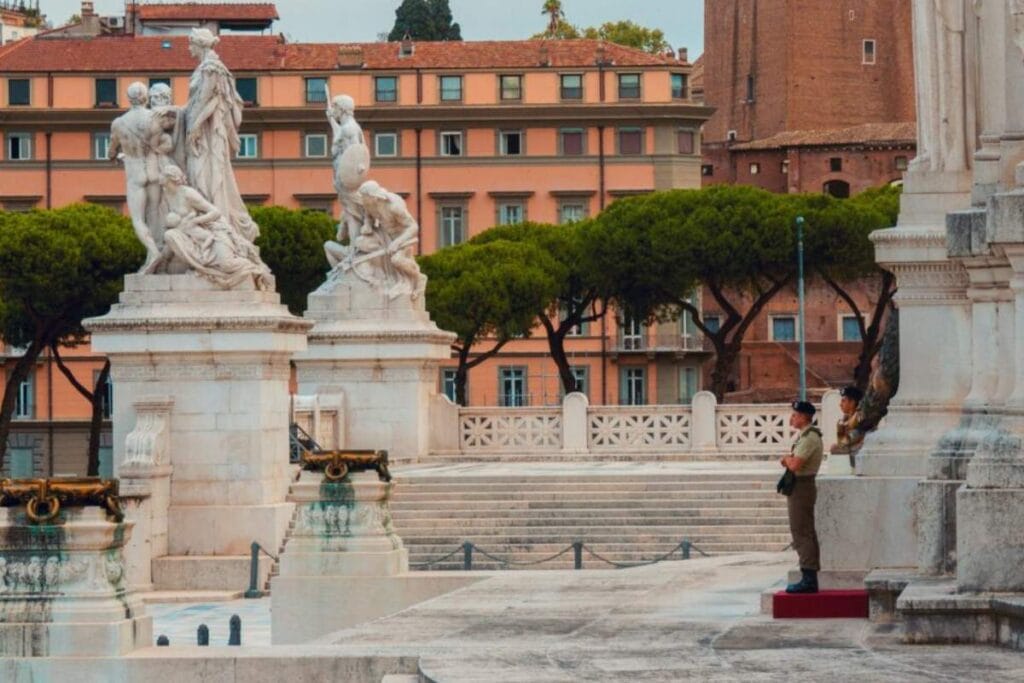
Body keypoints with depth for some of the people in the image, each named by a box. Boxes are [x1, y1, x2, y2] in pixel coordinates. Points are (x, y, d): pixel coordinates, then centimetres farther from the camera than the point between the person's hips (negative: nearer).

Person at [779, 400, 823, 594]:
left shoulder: (809, 438, -17)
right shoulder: (806, 436, 17)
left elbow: (795, 465, -25)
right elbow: (793, 463, 22)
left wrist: (788, 459, -4)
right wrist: (789, 460, 0)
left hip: (801, 488, -11)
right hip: (802, 487, 11)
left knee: (802, 534, -11)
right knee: (807, 534, 11)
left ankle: (808, 579, -14)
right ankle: (810, 579, 14)